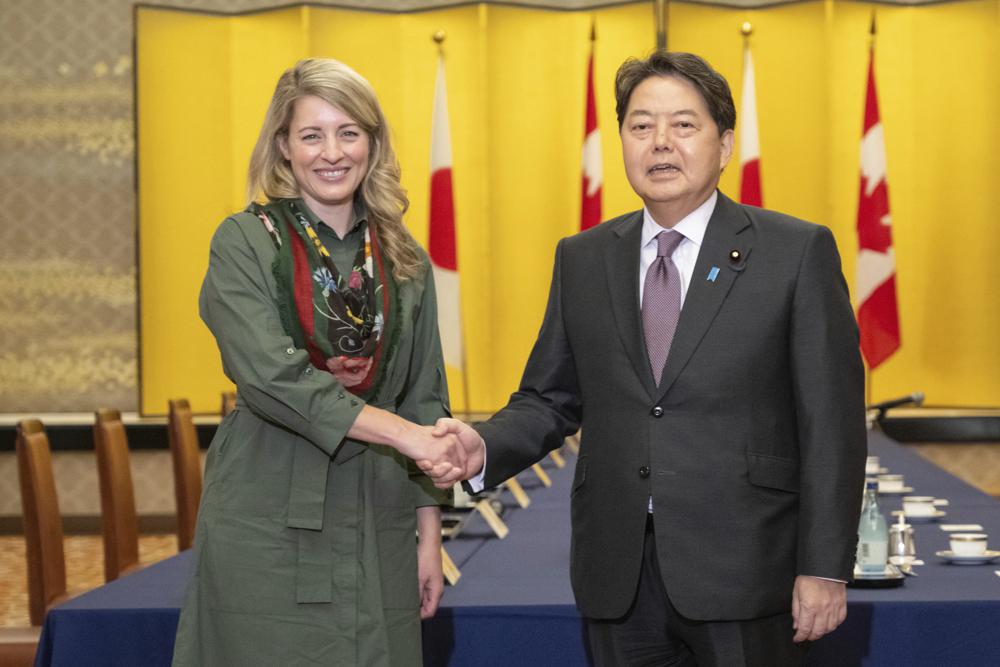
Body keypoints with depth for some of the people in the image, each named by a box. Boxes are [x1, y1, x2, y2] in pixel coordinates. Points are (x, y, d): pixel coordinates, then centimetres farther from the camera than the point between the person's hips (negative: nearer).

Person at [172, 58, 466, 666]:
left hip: (376, 525, 4)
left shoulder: (405, 261, 11)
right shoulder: (244, 244, -2)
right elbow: (271, 376, -15)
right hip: (270, 524, -3)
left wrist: (430, 535, 7)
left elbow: (424, 400, 13)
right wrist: (402, 432, -21)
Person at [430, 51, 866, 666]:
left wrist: (825, 568, -9)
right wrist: (485, 448, -8)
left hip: (741, 569, -3)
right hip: (618, 578, 3)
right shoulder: (582, 259, 10)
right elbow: (550, 399, 13)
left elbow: (832, 420, -4)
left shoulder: (799, 252, -2)